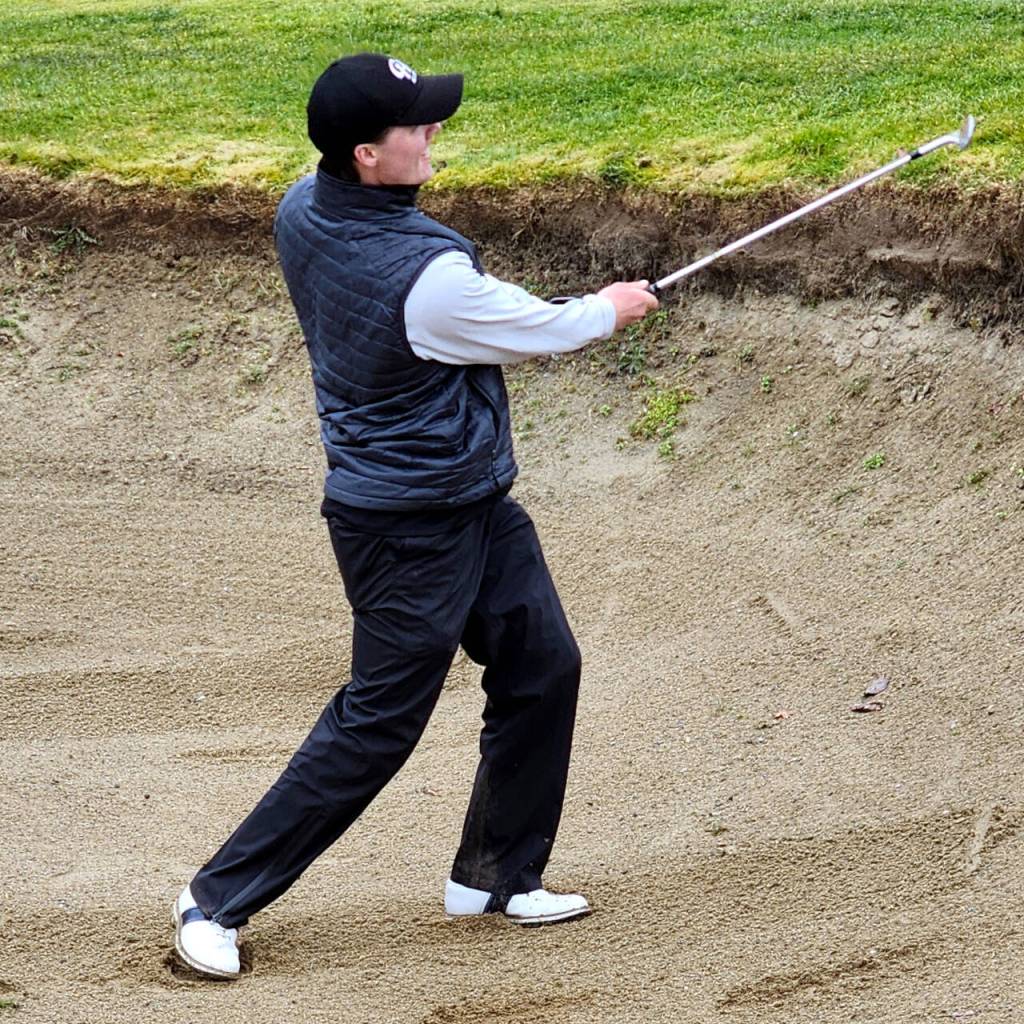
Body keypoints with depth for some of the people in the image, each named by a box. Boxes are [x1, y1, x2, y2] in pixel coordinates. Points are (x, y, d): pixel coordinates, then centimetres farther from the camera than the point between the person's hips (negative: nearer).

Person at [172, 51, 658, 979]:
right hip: (412, 528, -9)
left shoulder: (302, 211, -4)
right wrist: (612, 308, 8)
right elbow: (549, 332, -13)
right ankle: (219, 898, 11)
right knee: (376, 726, 0)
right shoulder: (427, 277, -30)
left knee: (544, 668, 15)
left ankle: (496, 877, 29)